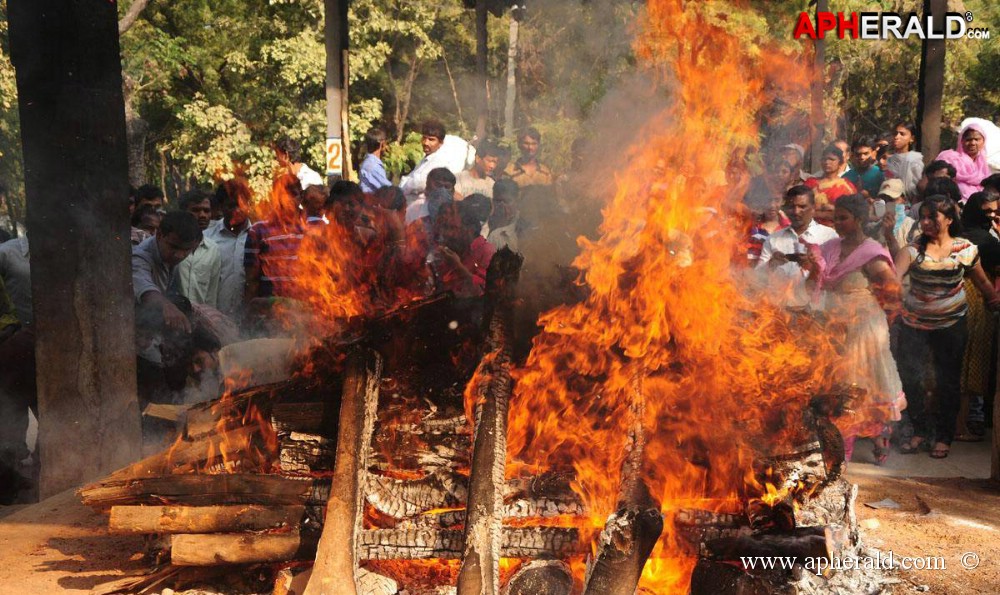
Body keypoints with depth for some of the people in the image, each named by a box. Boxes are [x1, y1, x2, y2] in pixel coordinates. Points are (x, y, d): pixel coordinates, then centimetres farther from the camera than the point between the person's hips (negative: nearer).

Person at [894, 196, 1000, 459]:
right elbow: (895, 274, -25)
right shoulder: (914, 248, -9)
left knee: (948, 381, 8)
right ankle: (920, 430, 21)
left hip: (951, 324, 0)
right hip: (914, 323, 0)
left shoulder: (965, 248, -5)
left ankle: (944, 436, 26)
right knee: (909, 376, 0)